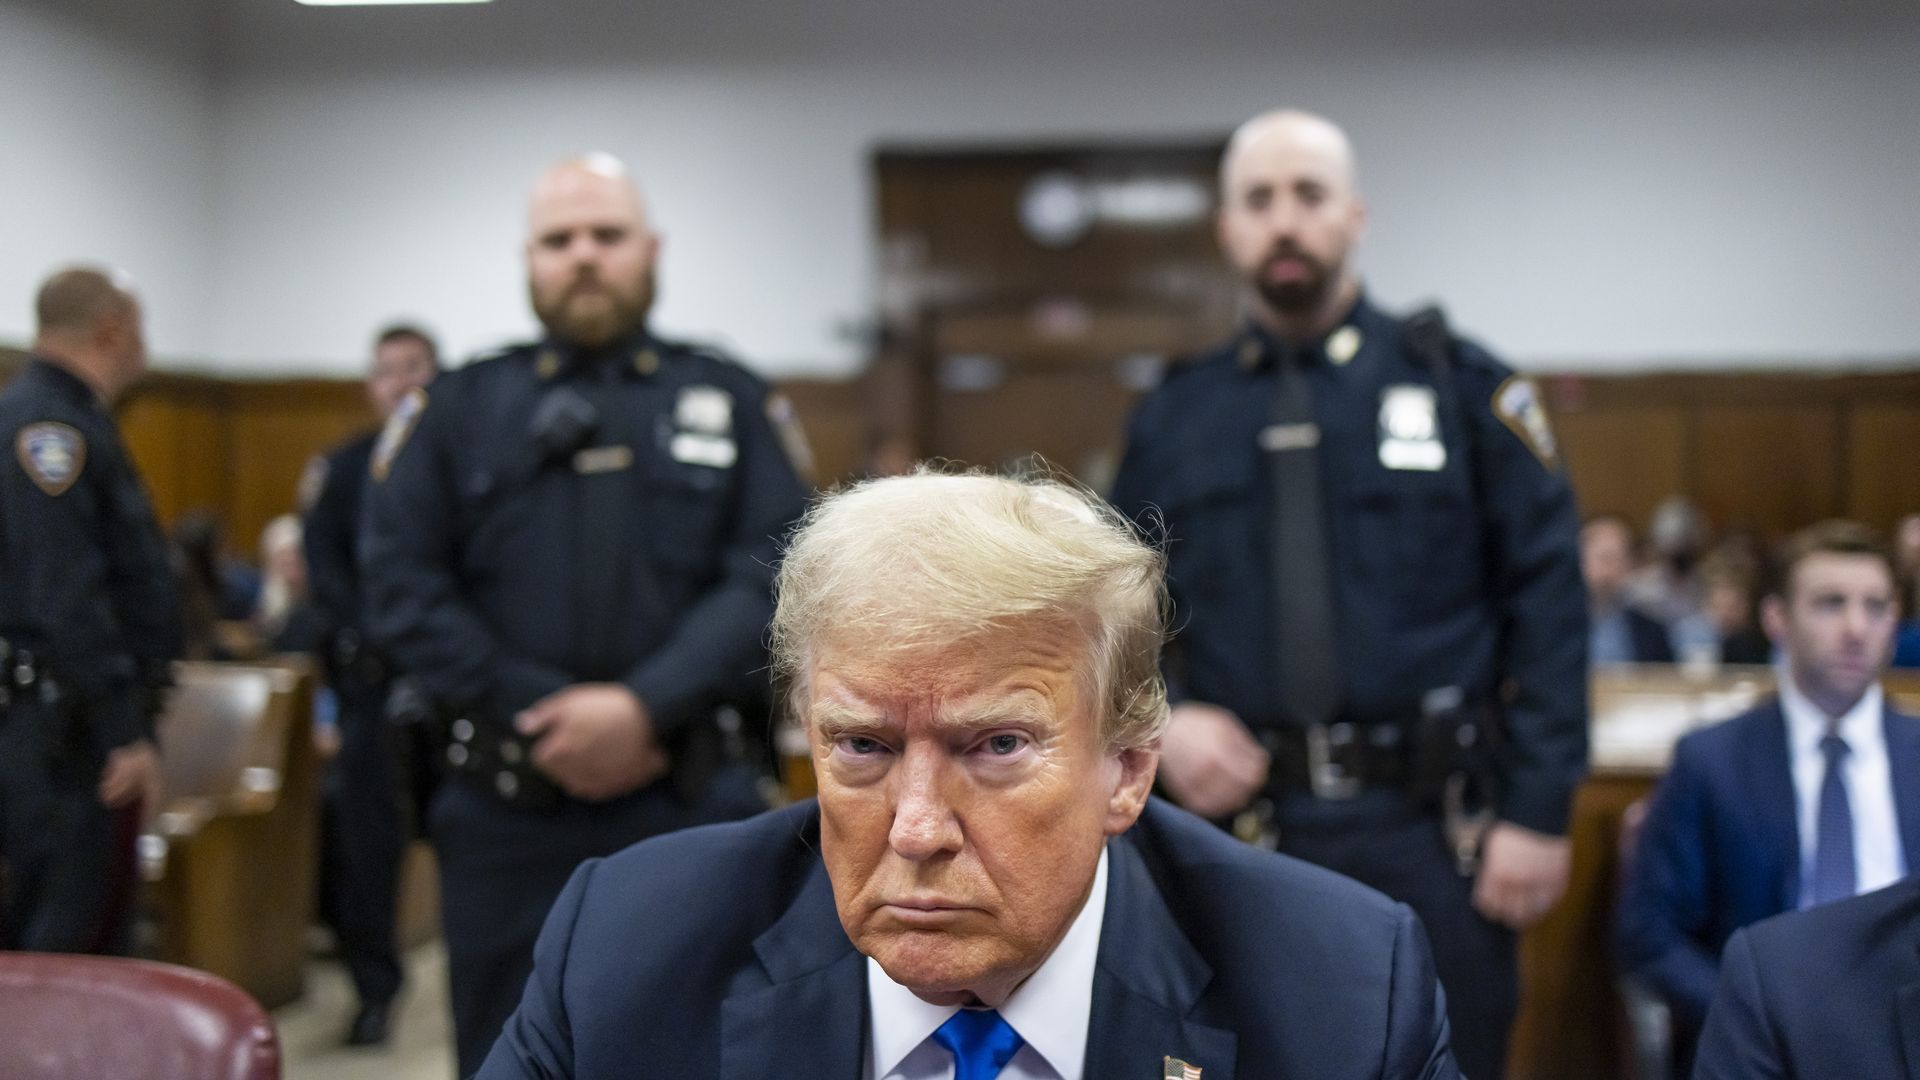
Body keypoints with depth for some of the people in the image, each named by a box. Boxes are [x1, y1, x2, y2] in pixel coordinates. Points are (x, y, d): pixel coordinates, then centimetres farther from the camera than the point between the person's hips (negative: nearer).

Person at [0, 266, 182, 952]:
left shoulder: (70, 419, 16)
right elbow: (67, 597, -22)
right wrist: (126, 732, -22)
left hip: (80, 721, 10)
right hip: (61, 723, -10)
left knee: (99, 927, 13)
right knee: (64, 941, -8)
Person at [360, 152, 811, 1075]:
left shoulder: (731, 403, 8)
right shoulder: (460, 407, 9)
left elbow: (774, 575, -3)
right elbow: (401, 583, 0)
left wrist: (648, 707, -16)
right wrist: (538, 722, -10)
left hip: (684, 802, 0)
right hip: (504, 813, 1)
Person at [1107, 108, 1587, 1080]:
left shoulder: (1460, 386, 2)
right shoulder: (1172, 418, 8)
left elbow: (1546, 601, -2)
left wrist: (1540, 810, -8)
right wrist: (1161, 719, -6)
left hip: (1429, 829, -2)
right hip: (1242, 824, 2)